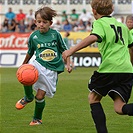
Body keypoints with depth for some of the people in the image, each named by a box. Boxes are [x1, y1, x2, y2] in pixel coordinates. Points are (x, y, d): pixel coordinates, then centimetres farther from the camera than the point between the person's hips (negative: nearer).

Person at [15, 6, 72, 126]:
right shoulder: (33, 36, 3)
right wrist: (24, 65, 29)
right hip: (38, 64, 1)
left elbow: (64, 50, 7)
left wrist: (68, 64, -2)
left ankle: (37, 119, 24)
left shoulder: (55, 34, -3)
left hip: (51, 70, -1)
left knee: (40, 96, -3)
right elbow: (30, 52, 19)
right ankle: (28, 97, -3)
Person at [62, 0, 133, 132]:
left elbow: (94, 37, -18)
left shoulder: (100, 23, 3)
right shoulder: (122, 25, 24)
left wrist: (72, 50, -23)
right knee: (120, 108, -2)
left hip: (109, 67, -5)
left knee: (93, 97, 17)